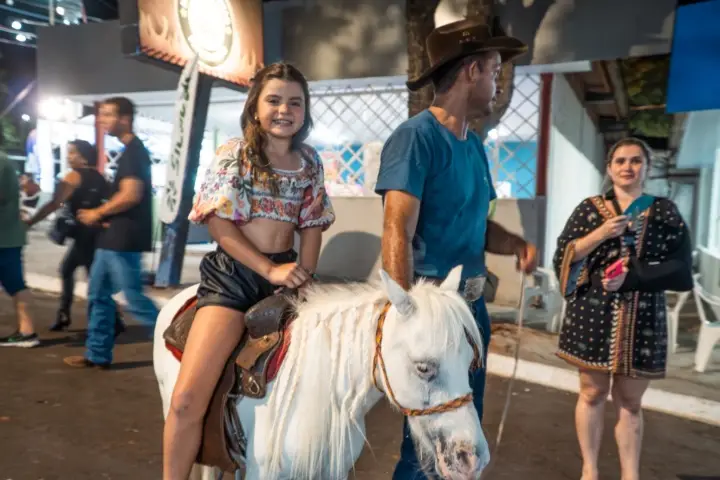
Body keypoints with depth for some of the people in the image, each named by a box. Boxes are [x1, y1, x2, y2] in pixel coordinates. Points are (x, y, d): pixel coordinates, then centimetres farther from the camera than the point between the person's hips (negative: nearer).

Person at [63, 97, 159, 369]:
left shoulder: (133, 151, -14)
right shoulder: (132, 151, 17)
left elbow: (131, 196, -24)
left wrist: (97, 213, -10)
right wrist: (103, 215, 8)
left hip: (124, 239, -10)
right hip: (115, 237, 10)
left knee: (134, 299, -5)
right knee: (99, 294, 13)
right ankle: (97, 355, 22)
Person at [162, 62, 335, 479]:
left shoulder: (310, 162, 9)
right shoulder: (234, 154, -1)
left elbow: (312, 225, 11)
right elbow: (220, 225, -8)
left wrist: (305, 273, -5)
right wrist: (269, 270, -16)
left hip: (286, 273, 4)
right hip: (233, 275, -3)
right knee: (187, 400, -12)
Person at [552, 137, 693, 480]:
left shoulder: (665, 212, 6)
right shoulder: (589, 209, 5)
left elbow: (681, 270, -1)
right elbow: (562, 258, -2)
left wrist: (631, 277, -14)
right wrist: (601, 233, -14)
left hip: (642, 320, 0)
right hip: (593, 316, 0)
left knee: (630, 401, 9)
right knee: (593, 393, 8)